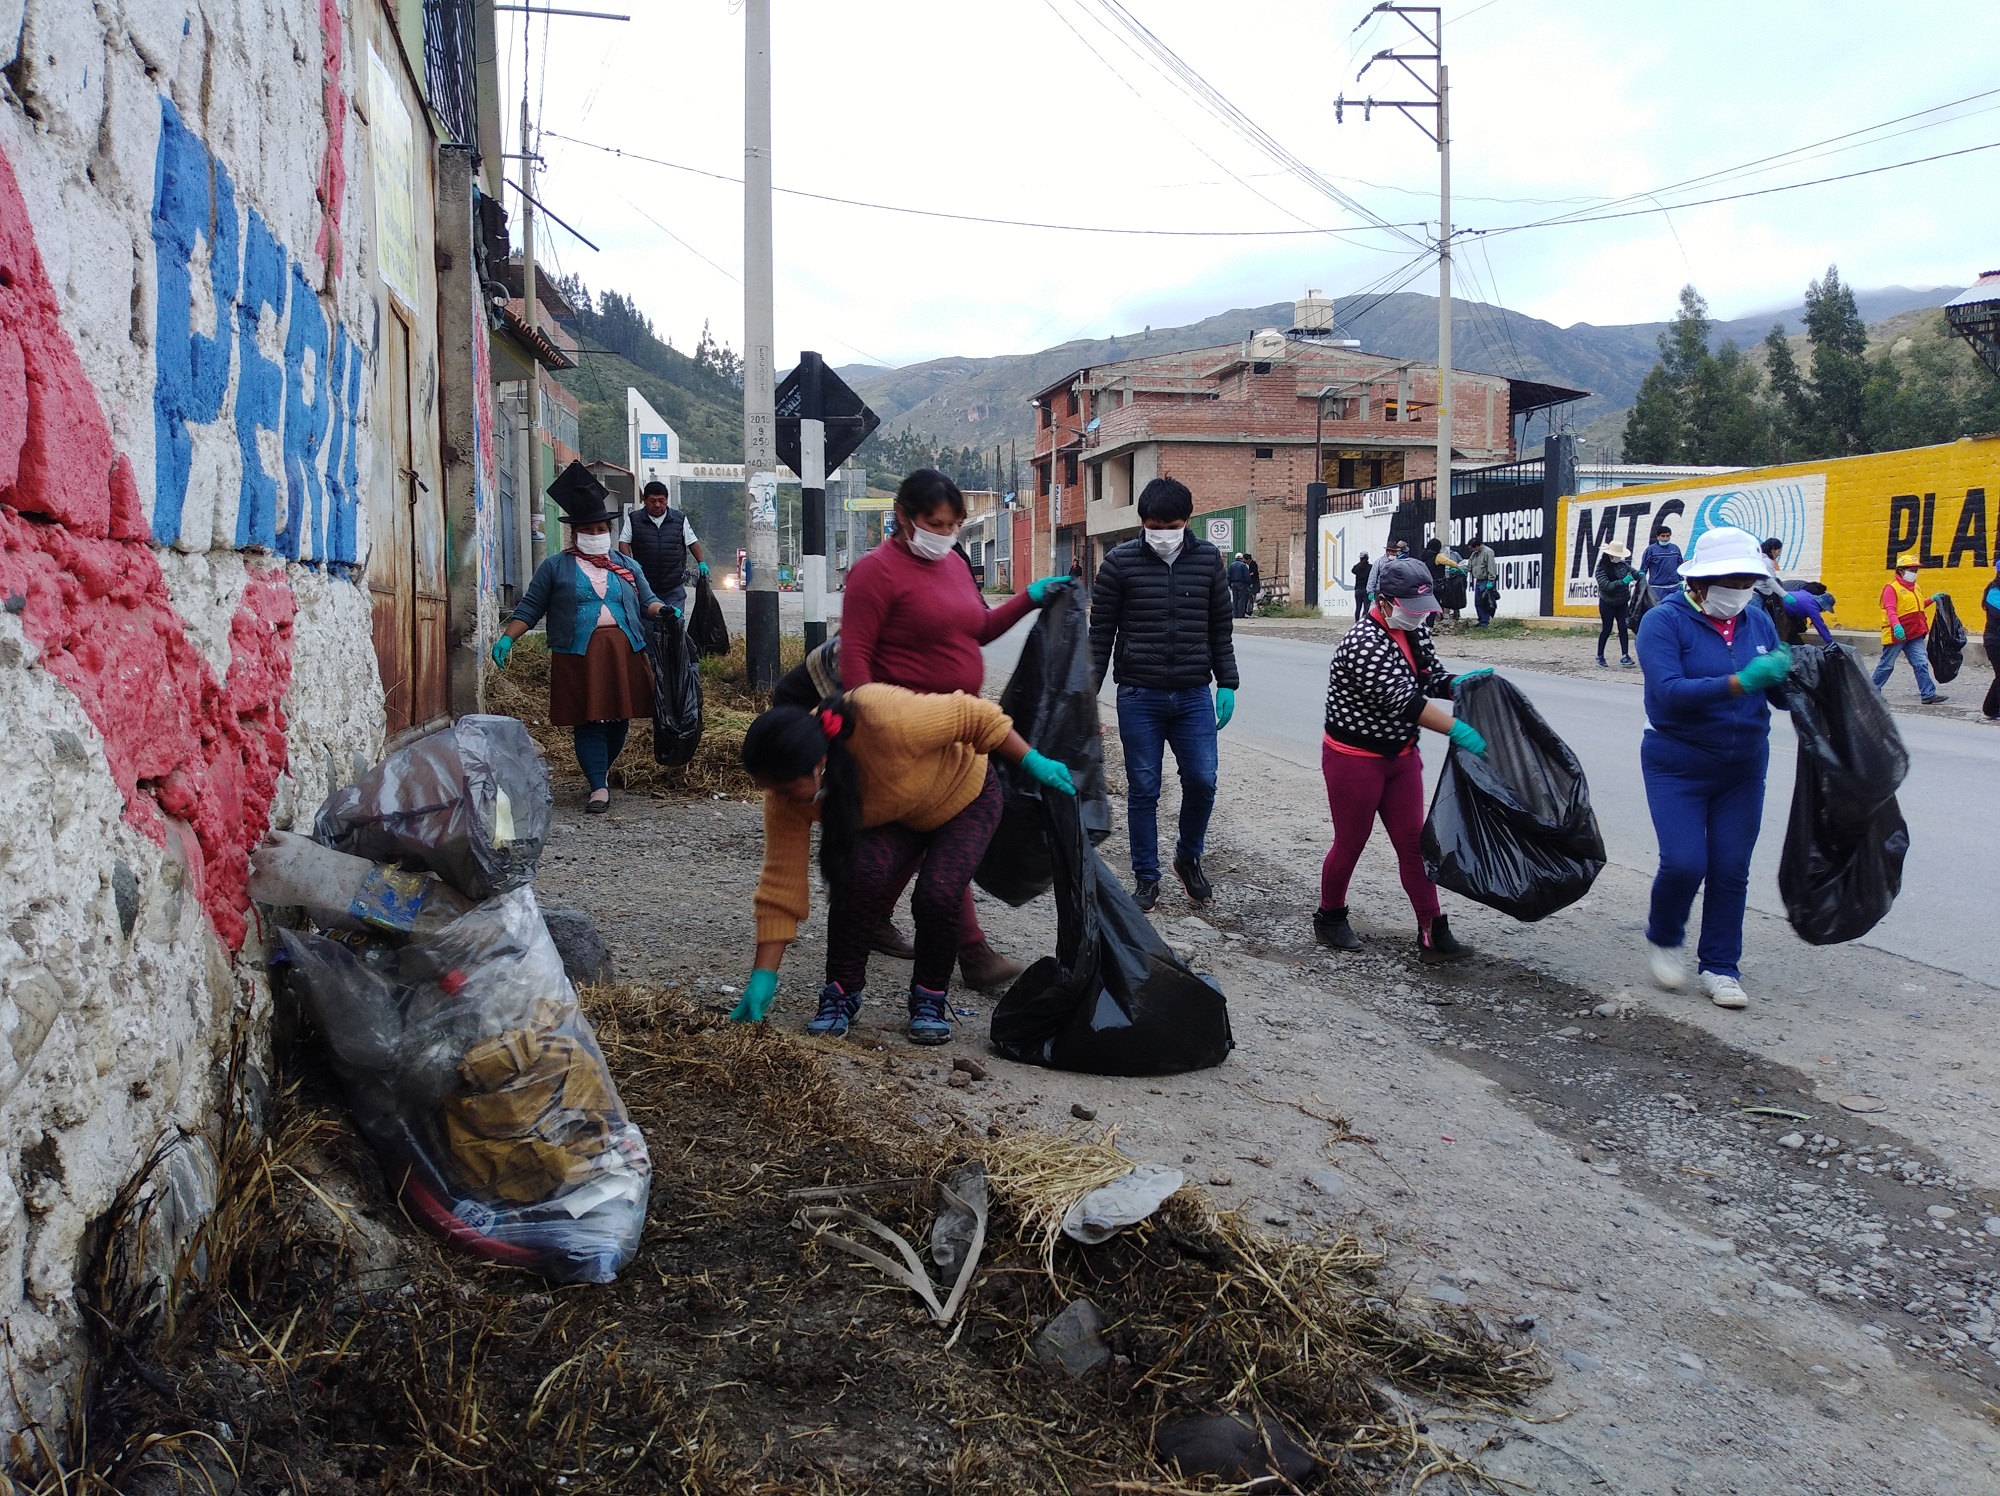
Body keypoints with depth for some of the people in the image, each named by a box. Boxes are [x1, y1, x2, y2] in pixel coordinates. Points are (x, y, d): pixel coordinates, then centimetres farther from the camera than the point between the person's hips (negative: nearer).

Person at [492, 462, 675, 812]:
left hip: (623, 653, 3)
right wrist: (507, 638, -5)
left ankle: (601, 770, 28)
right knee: (588, 721, -6)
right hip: (578, 655, -3)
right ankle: (599, 787, -5)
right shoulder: (555, 567, 8)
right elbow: (529, 608, 7)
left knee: (619, 718, 6)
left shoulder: (626, 568, 17)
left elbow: (647, 602, 16)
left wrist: (663, 611, -7)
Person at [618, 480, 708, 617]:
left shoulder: (680, 519, 5)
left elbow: (692, 542, 11)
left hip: (675, 587, 0)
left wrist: (701, 562, -1)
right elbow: (624, 542, 3)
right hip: (645, 586, 0)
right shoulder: (634, 520, 3)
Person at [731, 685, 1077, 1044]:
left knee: (938, 892, -24)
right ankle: (841, 993, -7)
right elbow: (782, 880, -23)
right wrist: (763, 976, -25)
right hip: (891, 820, 3)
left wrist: (1032, 762, -21)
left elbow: (973, 716, -28)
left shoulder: (885, 722, -43)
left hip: (964, 795, -3)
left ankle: (930, 999, 1)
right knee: (863, 873, -26)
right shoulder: (787, 789, -27)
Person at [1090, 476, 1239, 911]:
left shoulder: (1208, 559, 4)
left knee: (1202, 781, 1)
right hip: (1139, 696, -2)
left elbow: (1220, 627, 11)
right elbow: (1101, 631, 1)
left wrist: (1227, 684, 6)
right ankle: (1146, 876, 18)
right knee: (1143, 789, 4)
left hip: (1194, 695, 2)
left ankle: (1189, 858, 26)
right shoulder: (1121, 562, -3)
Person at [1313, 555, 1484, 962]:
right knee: (1350, 844, 6)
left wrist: (1461, 682, -11)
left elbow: (1432, 679, 11)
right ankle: (1330, 919, 27)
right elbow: (1403, 701, -32)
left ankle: (1432, 933, 8)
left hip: (1400, 755, 8)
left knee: (1413, 841, 5)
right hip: (1355, 758, -8)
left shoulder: (1413, 632, 2)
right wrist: (1458, 730, -35)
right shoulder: (1365, 645, -25)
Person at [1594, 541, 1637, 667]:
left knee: (1623, 628, 0)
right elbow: (1606, 586, -24)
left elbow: (1632, 570, 16)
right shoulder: (1602, 569, -15)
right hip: (1607, 604, -5)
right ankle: (1600, 656, 17)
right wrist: (1623, 582, -30)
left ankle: (1625, 655, 1)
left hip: (1622, 603, 5)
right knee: (1606, 629, 2)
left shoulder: (1623, 564, 1)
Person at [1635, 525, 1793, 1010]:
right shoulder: (1665, 621, -12)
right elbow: (1669, 692, -26)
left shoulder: (1757, 622, 4)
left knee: (1731, 869, 5)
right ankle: (1662, 939, 17)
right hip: (1678, 766, -4)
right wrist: (1739, 683, -35)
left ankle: (1721, 967, 18)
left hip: (1743, 769, 5)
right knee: (1684, 862, -12)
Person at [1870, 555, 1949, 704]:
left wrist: (1932, 599, 12)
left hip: (1914, 635, 7)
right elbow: (1890, 610, -25)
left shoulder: (1914, 586, 15)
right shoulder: (1891, 588, -12)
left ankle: (1928, 694, -1)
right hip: (1896, 634, -7)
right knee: (1886, 665, 4)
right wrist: (1896, 625, -39)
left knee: (1921, 663, -1)